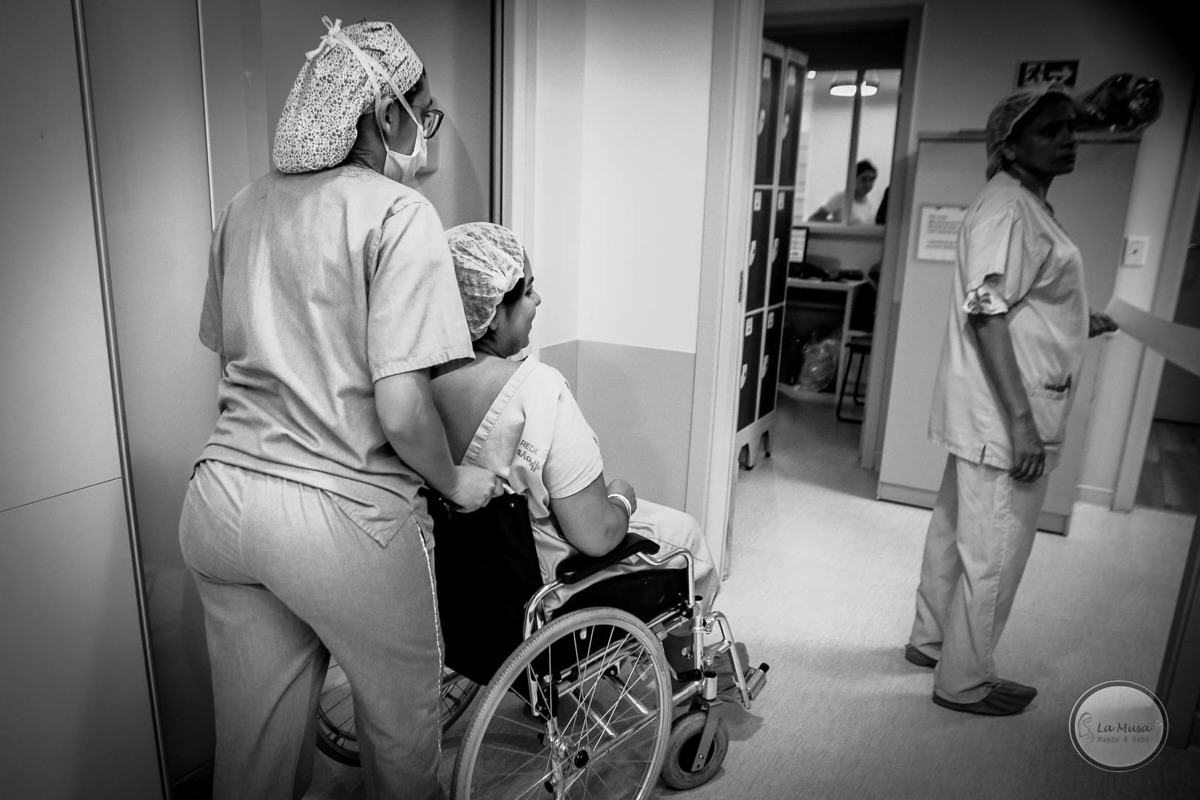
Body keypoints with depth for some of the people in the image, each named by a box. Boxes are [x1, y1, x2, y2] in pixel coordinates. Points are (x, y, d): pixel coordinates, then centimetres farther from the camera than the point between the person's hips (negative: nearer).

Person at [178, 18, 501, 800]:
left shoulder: (245, 205, 9)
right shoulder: (398, 213, -11)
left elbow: (229, 351, 16)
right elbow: (400, 409, -19)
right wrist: (455, 482, -2)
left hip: (219, 495, 7)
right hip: (340, 515, -6)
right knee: (401, 722, 19)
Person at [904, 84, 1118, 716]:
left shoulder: (1025, 206, 15)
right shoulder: (1008, 209, -16)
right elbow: (987, 316, -23)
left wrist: (1078, 325, 13)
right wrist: (1021, 421, -25)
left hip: (984, 418, 10)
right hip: (1005, 419, -10)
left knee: (955, 530, 20)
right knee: (993, 554, 2)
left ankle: (931, 640, 36)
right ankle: (964, 682, 18)